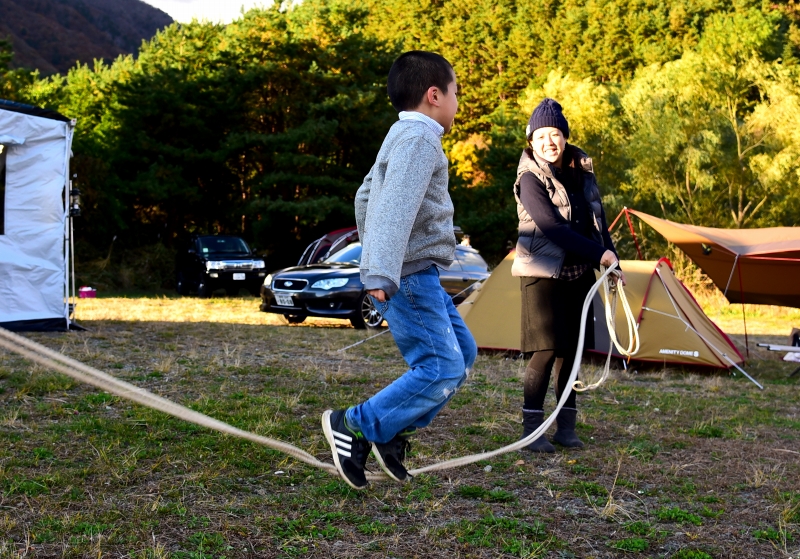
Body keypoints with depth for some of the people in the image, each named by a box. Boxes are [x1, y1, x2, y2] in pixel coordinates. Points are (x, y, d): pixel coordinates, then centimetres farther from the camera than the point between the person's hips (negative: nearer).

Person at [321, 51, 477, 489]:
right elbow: (396, 207, -27)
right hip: (410, 275, -11)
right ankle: (355, 426, -6)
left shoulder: (401, 137, 19)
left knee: (463, 351, 13)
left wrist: (375, 259, 33)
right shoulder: (419, 138, -14)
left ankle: (394, 433, 12)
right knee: (442, 368, -12)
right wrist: (382, 274, -36)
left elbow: (365, 198, 27)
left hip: (418, 276, 11)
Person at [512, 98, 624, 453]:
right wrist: (599, 253, -21)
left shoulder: (582, 171, 8)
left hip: (578, 274, 6)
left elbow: (597, 221, 14)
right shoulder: (531, 179, -12)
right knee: (546, 351, -9)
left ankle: (566, 427, 17)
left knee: (571, 350, 8)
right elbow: (553, 227, -21)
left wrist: (613, 263, 7)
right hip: (543, 273, -6)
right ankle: (531, 430, 0)